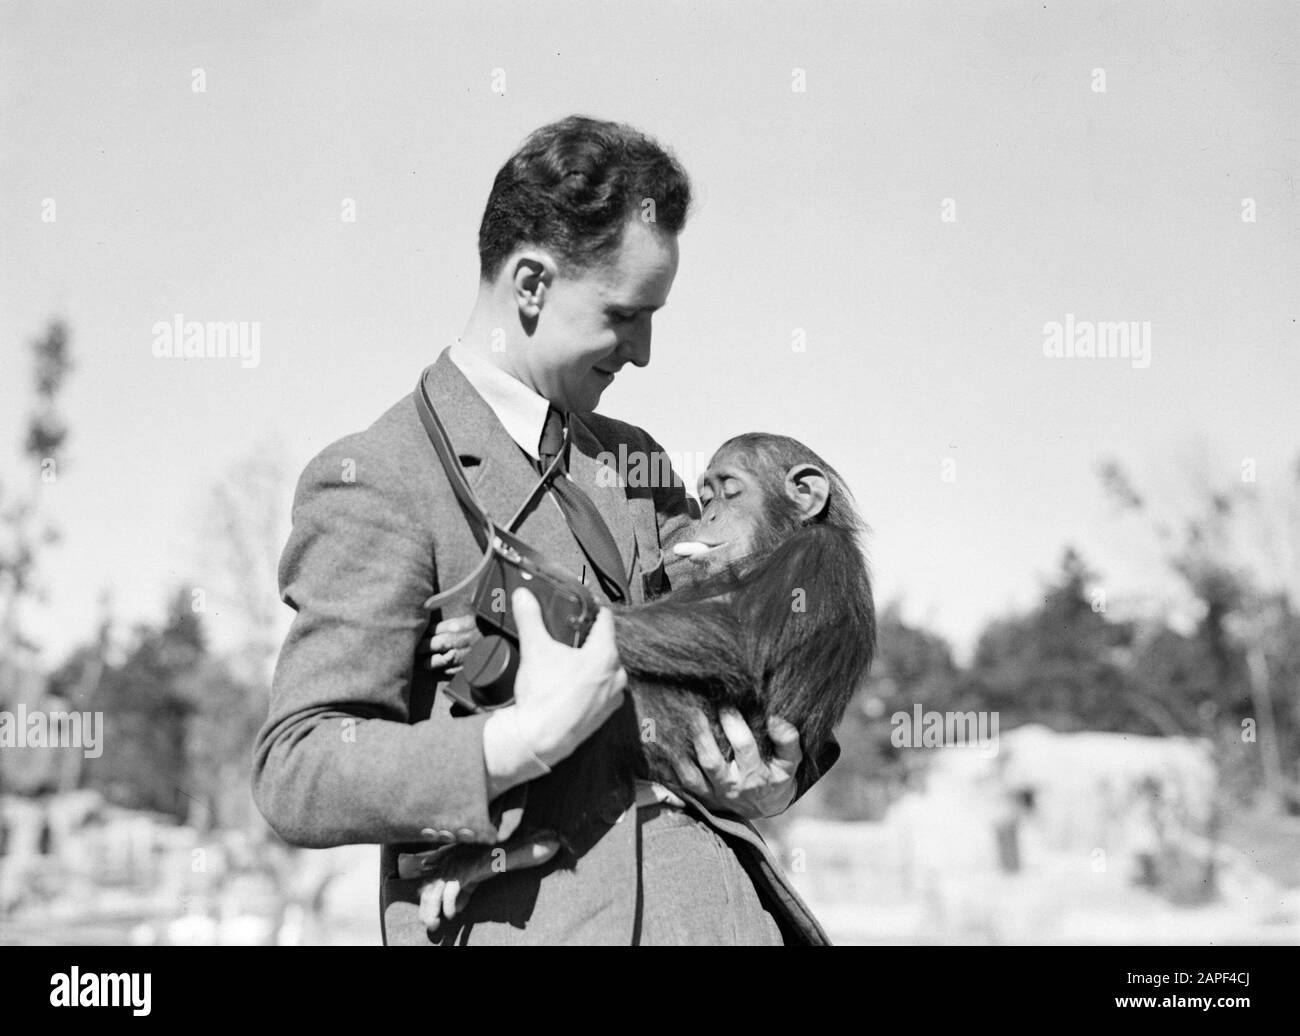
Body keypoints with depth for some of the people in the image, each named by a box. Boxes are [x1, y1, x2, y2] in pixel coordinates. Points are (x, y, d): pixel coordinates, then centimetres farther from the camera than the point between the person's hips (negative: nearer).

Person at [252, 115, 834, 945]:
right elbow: (296, 777, -11)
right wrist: (537, 736, -21)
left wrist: (780, 774, 3)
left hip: (725, 895, 6)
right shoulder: (374, 481, -5)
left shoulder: (637, 460, 17)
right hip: (532, 917, -5)